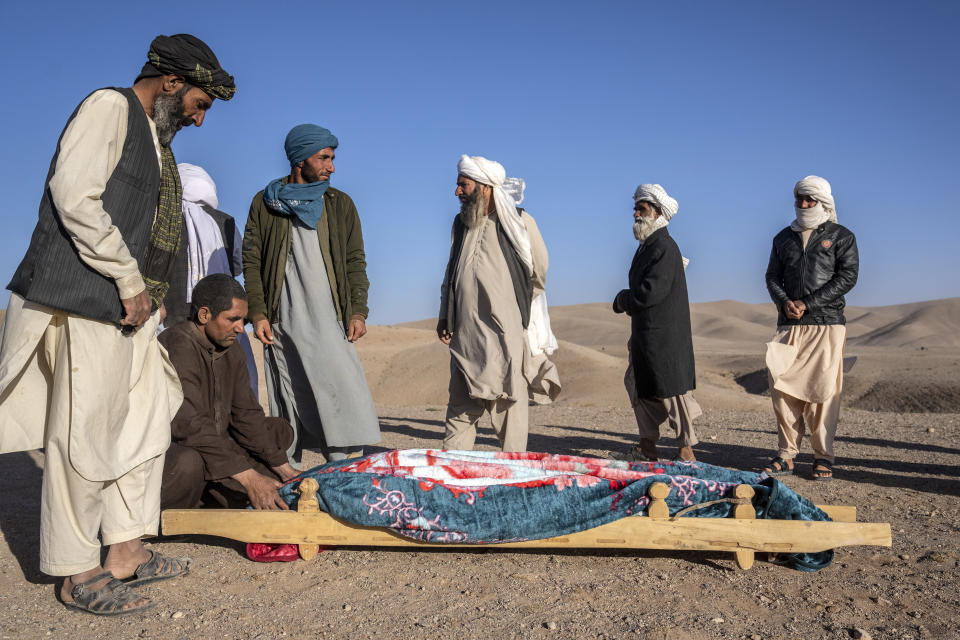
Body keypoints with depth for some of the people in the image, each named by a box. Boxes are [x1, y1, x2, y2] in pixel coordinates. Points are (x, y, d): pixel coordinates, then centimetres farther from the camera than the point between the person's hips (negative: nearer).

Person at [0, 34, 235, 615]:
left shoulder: (155, 138, 22)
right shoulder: (109, 107, -6)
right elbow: (75, 197, -18)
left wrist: (150, 295, 12)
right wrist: (130, 280, -15)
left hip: (131, 308, 10)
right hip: (87, 305, -10)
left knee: (144, 426, 12)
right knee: (84, 435, -4)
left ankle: (127, 553, 22)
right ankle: (78, 574, 7)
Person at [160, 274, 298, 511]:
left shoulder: (230, 349, 6)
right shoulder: (179, 347, -22)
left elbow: (246, 414, 8)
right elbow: (190, 425, -31)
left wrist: (283, 469, -1)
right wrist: (249, 477, -35)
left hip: (211, 448, 9)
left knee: (280, 430, 10)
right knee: (188, 463, -40)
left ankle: (214, 499, -5)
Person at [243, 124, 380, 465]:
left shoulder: (340, 203, 13)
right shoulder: (265, 203, 8)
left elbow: (355, 261, 10)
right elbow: (251, 261, 6)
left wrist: (358, 311, 0)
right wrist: (257, 313, -4)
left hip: (330, 320, 1)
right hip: (282, 322, -1)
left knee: (342, 389, -9)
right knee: (287, 399, 3)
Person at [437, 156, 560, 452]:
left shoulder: (519, 221, -1)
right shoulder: (461, 223, 15)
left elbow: (539, 274, 6)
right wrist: (444, 315, 13)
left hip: (506, 333, -4)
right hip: (465, 335, 5)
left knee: (509, 406, -2)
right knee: (460, 407, 4)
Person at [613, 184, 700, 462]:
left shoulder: (665, 248, -16)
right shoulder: (646, 246, 15)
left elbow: (650, 292, -22)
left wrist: (622, 300, -5)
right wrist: (628, 302, 3)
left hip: (666, 337, -10)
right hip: (645, 334, 10)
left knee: (672, 391, -3)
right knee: (640, 387, 13)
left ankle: (686, 450, 6)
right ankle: (648, 446, 24)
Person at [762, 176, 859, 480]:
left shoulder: (841, 236, 7)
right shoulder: (784, 237, 19)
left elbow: (847, 277, -3)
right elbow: (772, 276, 14)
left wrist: (807, 303, -12)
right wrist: (784, 302, -7)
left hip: (827, 322, -3)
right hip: (789, 325, 3)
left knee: (822, 390, -4)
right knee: (783, 388, -2)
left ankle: (823, 456, 6)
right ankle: (786, 455, 5)